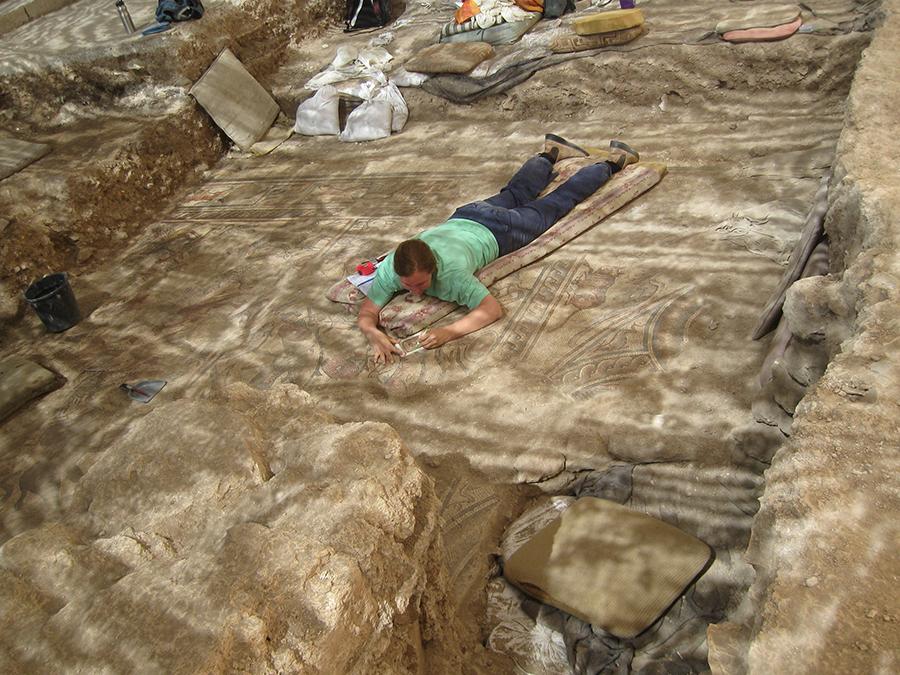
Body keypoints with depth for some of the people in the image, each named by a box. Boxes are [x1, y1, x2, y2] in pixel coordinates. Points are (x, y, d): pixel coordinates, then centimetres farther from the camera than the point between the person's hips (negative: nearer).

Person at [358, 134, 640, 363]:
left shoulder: (451, 273, -46)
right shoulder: (389, 269, -34)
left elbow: (493, 309, -42)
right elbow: (366, 313, -28)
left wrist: (448, 332, -55)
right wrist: (373, 333, -51)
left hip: (495, 231, -4)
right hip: (462, 219, 4)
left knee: (556, 204, 21)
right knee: (515, 195, 34)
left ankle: (611, 161, 46)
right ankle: (551, 154, 61)